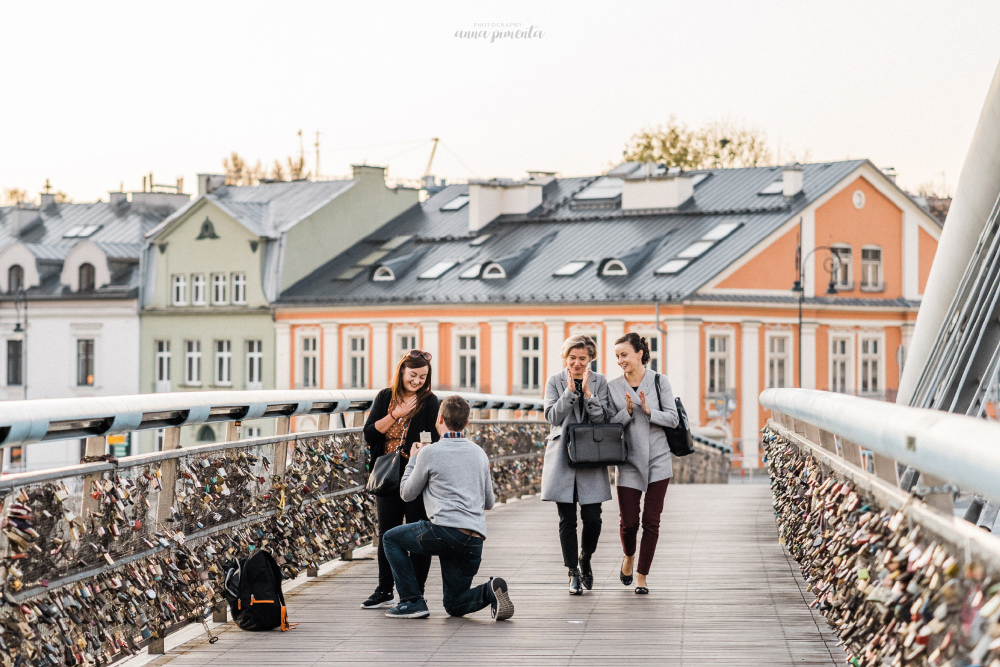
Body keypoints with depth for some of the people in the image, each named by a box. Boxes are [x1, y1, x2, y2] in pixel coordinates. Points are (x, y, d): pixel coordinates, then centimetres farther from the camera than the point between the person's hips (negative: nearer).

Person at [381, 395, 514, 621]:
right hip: (475, 541, 6)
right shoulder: (479, 453, 17)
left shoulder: (430, 452, 0)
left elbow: (407, 494, 12)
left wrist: (413, 459, 27)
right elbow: (489, 502, 23)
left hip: (445, 531, -6)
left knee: (391, 539, 20)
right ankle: (490, 592, -12)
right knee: (454, 605, 18)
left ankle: (413, 601, 8)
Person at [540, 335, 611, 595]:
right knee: (567, 520, 1)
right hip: (562, 458, 0)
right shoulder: (555, 382, 5)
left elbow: (603, 419, -3)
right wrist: (570, 390, -13)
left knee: (592, 518, -3)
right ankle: (573, 573, 12)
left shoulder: (599, 382, 6)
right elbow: (553, 416, -6)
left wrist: (588, 393, -14)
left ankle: (584, 561, 24)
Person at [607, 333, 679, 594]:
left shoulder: (659, 381, -1)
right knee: (629, 523, -1)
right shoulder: (613, 387, 2)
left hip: (658, 460, 0)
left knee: (651, 521, -1)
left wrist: (649, 411, -17)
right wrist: (627, 412, -16)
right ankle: (628, 556, 31)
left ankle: (641, 576, 9)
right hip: (629, 462, 0)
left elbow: (673, 418, -2)